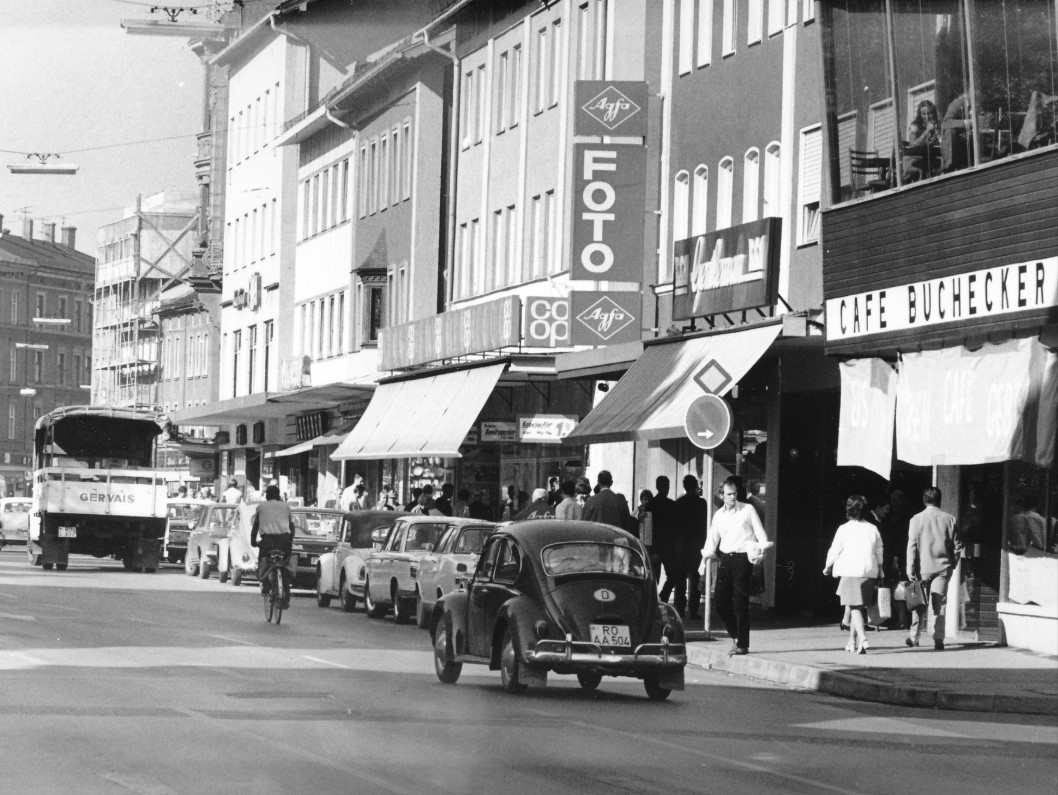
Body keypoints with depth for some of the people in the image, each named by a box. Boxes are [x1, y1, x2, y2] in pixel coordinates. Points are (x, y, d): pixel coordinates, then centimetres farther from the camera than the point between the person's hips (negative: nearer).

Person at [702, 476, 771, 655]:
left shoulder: (748, 510, 3)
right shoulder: (718, 515, 13)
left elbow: (760, 533, 2)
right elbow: (713, 538, 12)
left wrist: (762, 547, -17)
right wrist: (709, 553, -6)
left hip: (743, 558, -5)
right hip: (725, 559, 5)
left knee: (740, 603, -6)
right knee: (721, 602, 2)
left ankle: (743, 645, -1)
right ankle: (736, 636, 21)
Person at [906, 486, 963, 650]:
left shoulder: (916, 519, -4)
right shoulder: (949, 519, 1)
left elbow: (912, 546, -5)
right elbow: (957, 546, 5)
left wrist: (910, 570, -4)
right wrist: (952, 564, 17)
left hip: (923, 568, -1)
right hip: (943, 566, 1)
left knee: (920, 603, 10)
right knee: (939, 604, 2)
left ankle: (914, 637, 12)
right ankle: (938, 639, -2)